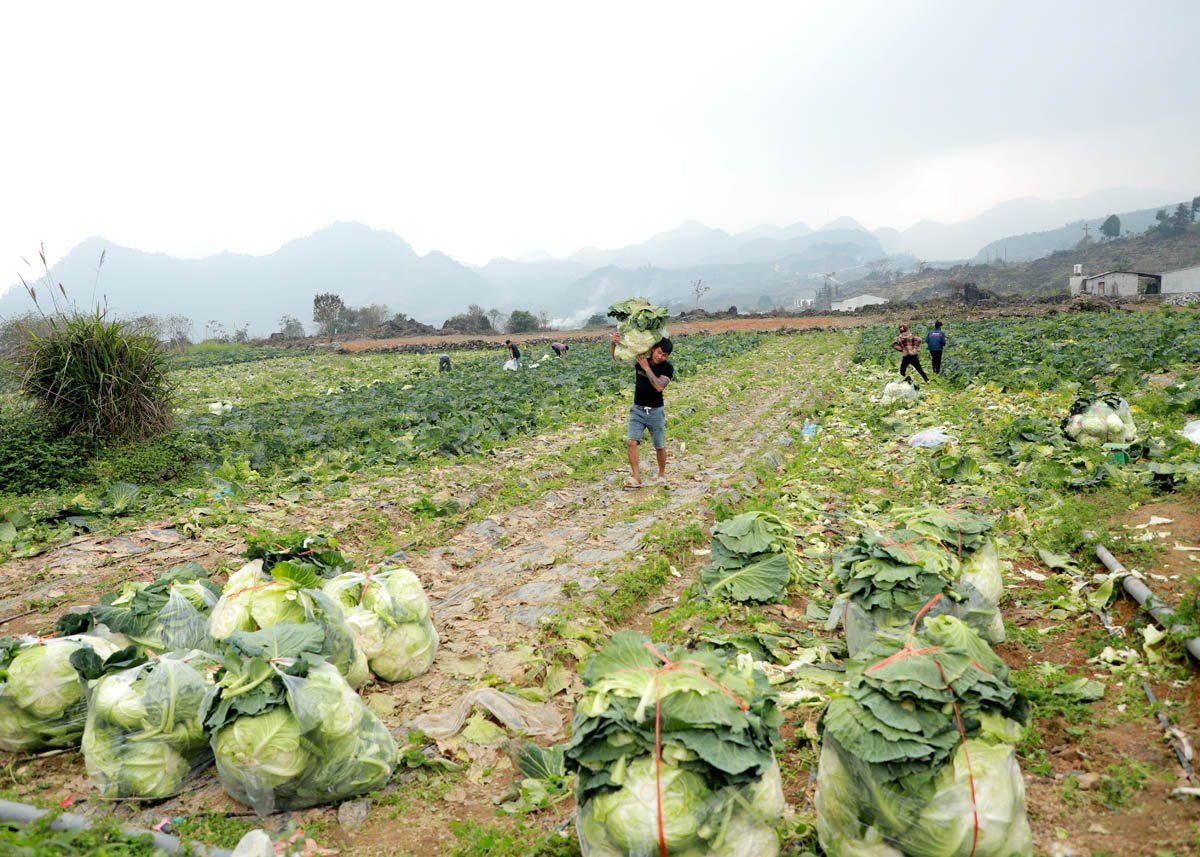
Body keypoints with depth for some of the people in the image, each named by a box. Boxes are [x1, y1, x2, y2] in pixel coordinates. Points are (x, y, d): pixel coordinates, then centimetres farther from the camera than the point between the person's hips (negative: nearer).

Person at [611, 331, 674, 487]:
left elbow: (659, 386, -26)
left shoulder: (667, 368, -11)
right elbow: (616, 356, -4)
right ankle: (637, 478, -11)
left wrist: (647, 368, -25)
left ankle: (662, 474, 31)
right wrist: (612, 343, -24)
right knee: (631, 442, -14)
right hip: (638, 409, 1)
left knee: (660, 447, 9)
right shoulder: (639, 358, -5)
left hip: (656, 411, -1)